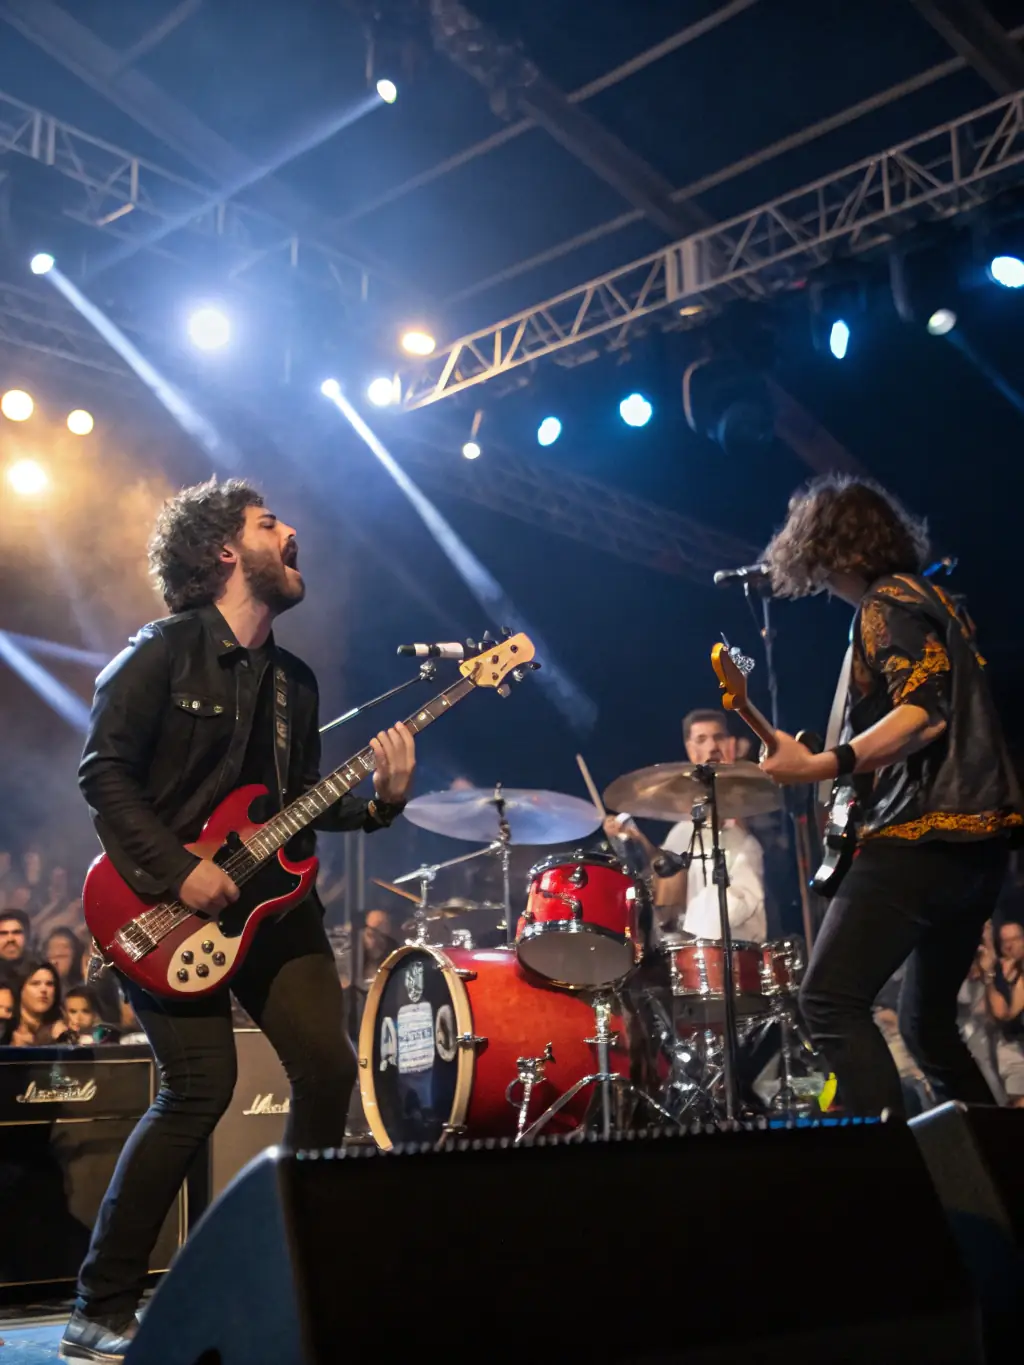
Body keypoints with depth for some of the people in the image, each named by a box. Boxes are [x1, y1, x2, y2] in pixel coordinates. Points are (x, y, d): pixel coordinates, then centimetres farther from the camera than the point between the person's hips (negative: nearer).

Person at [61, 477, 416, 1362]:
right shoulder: (166, 651, -6)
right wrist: (178, 870, -19)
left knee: (329, 1067, -3)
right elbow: (104, 771, -11)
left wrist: (379, 799, -3)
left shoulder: (293, 680, 14)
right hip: (167, 906, -7)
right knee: (202, 1084, -15)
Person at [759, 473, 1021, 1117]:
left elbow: (924, 714, -21)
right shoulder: (932, 596, 21)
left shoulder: (887, 604, -8)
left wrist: (821, 766, -30)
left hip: (927, 834, -11)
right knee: (929, 1021, 19)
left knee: (830, 1001, -15)